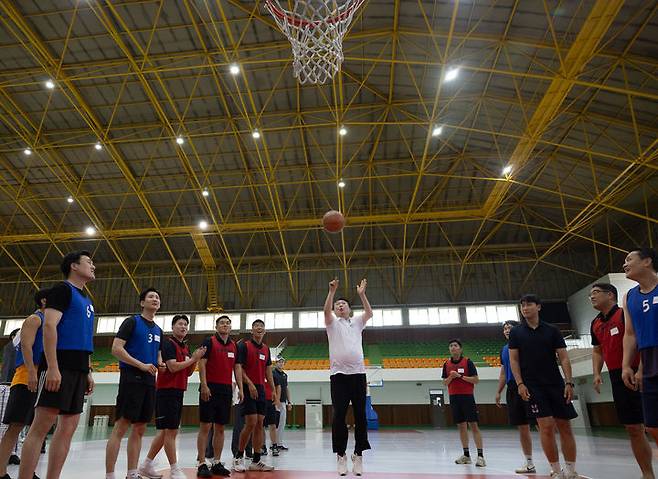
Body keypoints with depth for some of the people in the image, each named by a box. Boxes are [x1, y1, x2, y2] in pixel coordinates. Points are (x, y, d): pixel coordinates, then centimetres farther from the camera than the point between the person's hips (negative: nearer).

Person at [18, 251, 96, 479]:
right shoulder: (62, 289, -2)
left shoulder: (87, 300, 22)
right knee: (41, 426, -7)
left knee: (68, 428, 7)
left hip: (78, 370, 9)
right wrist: (52, 367, -22)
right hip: (59, 367, -8)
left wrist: (88, 372, 20)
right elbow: (49, 326, -14)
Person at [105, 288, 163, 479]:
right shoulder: (132, 321, -3)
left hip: (149, 382, 7)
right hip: (132, 379, -7)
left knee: (139, 429, 10)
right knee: (121, 427, -7)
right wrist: (141, 365, -17)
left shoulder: (158, 330, 17)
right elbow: (116, 349, -12)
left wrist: (160, 365, 1)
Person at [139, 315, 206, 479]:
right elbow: (173, 367, -19)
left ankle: (147, 465, 24)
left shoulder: (185, 347, 16)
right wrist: (193, 358, -12)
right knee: (170, 430, -4)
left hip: (178, 392, 9)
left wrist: (196, 358, 0)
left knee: (165, 431, 13)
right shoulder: (168, 343, -9)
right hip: (167, 391, -9)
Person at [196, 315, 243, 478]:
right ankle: (201, 464, 4)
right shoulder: (209, 341, -2)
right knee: (205, 426, -2)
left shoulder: (234, 345, 13)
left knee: (220, 428, 10)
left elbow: (237, 367, 13)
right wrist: (204, 385, -17)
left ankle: (217, 463, 18)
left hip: (226, 390, 5)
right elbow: (202, 364, -8)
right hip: (210, 388, -5)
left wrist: (240, 388, 5)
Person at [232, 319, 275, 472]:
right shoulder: (244, 345, -4)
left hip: (261, 389, 6)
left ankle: (256, 461, 12)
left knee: (260, 424, 5)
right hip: (248, 389, -6)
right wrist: (249, 383, -20)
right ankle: (239, 457, 9)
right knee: (251, 423, -10)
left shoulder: (266, 348, 14)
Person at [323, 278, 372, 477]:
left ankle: (358, 454, 12)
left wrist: (362, 294, -10)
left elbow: (369, 313, -1)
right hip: (339, 374, -1)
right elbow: (326, 311, -10)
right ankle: (341, 454, 7)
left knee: (360, 415, 2)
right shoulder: (332, 323, 10)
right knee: (339, 416, -2)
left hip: (358, 373, 2)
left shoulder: (357, 322, 16)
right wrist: (332, 292, -22)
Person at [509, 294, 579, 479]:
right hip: (532, 386, -2)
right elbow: (513, 360, 3)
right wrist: (520, 384, -7)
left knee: (565, 427, 5)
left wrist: (569, 382, -6)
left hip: (556, 384, 2)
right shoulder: (516, 332, 4)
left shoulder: (552, 330, 5)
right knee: (546, 426, -8)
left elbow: (564, 358, 4)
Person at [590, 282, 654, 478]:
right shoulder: (595, 324, 14)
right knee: (633, 428, 11)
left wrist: (640, 370, -23)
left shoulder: (625, 314, -9)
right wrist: (597, 373, 11)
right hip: (617, 379, 7)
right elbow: (597, 350, 23)